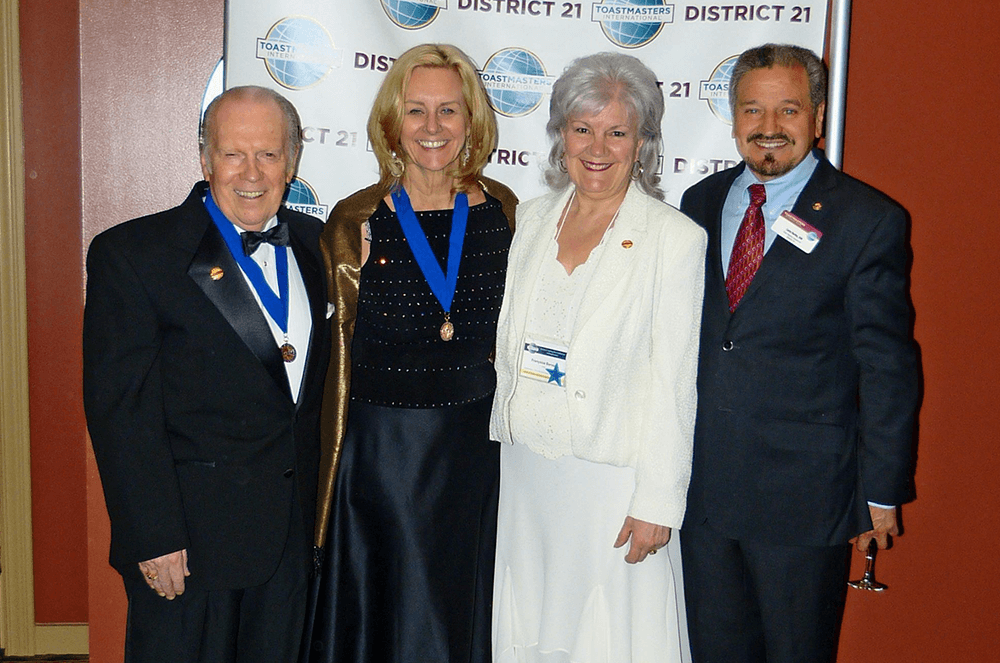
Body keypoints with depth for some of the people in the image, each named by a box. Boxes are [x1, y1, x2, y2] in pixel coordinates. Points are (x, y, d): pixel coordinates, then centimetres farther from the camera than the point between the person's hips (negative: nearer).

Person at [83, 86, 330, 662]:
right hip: (186, 538, -5)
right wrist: (154, 537, -16)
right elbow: (120, 408, -12)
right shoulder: (130, 253, -8)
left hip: (295, 532, 5)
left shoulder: (312, 243, 8)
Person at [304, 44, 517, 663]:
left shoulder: (503, 211, 0)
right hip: (382, 448, -2)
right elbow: (340, 355, -1)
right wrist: (330, 485, -1)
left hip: (479, 447, 2)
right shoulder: (357, 221, -5)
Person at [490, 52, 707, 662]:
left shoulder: (675, 238, -8)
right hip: (522, 472, 5)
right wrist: (500, 450, 11)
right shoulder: (533, 219, 8)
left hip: (610, 477, -5)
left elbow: (674, 384, -9)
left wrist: (658, 502, -11)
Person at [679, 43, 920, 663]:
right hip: (702, 485, 5)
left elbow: (888, 367, -7)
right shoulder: (701, 203, 7)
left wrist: (882, 492, -7)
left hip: (803, 495, -4)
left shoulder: (870, 221, -8)